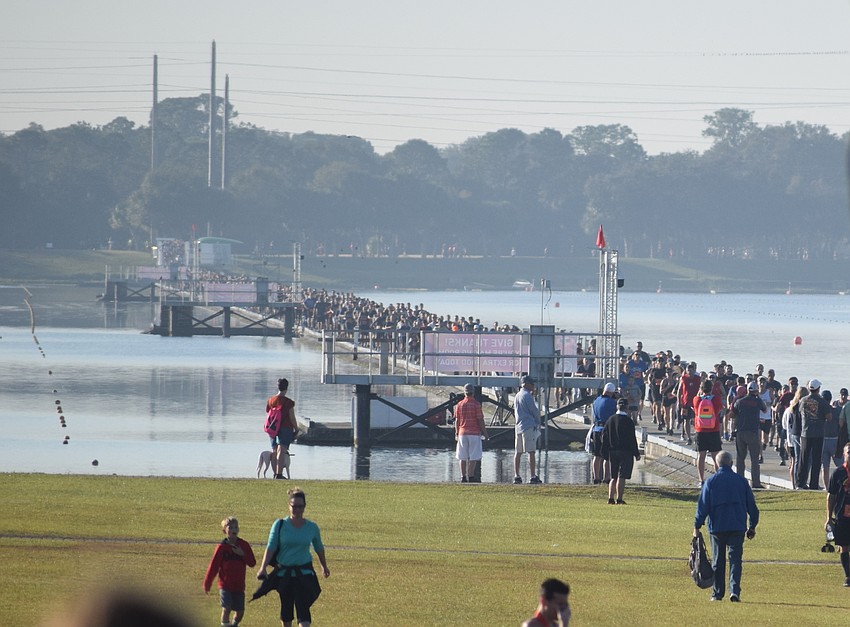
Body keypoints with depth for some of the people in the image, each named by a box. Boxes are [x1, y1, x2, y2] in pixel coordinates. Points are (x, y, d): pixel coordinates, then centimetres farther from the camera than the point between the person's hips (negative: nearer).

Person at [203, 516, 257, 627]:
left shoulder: (243, 545, 2)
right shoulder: (222, 547, -5)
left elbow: (252, 563, 0)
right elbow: (213, 566, -2)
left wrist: (243, 554, -17)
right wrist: (207, 583, -1)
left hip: (239, 586, 3)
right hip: (225, 585, -3)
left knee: (240, 612, 7)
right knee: (226, 608, -18)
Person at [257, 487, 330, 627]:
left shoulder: (312, 527, 1)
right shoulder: (280, 525, -4)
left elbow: (319, 548, 16)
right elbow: (270, 547, -7)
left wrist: (324, 567, 28)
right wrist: (263, 568, -18)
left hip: (304, 573, -1)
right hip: (283, 573, 1)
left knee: (303, 608, -13)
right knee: (286, 608, 12)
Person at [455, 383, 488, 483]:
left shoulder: (459, 405, 5)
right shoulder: (476, 404, -8)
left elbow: (457, 420, 8)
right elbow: (480, 420, -8)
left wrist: (457, 433, 17)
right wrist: (485, 433, -1)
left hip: (462, 433, 4)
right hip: (474, 433, -4)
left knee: (463, 457, 8)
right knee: (474, 456, -2)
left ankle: (463, 477, 7)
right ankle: (471, 476, -7)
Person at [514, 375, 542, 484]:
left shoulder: (517, 396, 16)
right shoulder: (527, 396, -10)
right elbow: (534, 411, -8)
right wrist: (538, 422, 9)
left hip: (518, 426, 9)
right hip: (529, 426, -9)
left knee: (518, 452, 10)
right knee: (531, 451, -10)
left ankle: (516, 475, 10)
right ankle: (533, 476, -15)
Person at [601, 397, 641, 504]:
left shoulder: (610, 420, 6)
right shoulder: (628, 421, -10)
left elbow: (604, 437, 8)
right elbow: (632, 439, -10)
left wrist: (605, 453, 14)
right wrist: (636, 454, -3)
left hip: (612, 452, 5)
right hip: (625, 452, -5)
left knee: (613, 477, 13)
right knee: (621, 477, -5)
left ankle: (611, 498, 8)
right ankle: (619, 499, -7)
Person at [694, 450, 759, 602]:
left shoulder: (711, 481, -2)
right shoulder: (741, 481, 3)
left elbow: (703, 506, -2)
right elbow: (751, 505, 8)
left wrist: (697, 526, 4)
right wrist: (752, 526, 17)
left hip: (717, 527, 0)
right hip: (737, 527, 0)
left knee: (718, 562, 9)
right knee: (735, 560, 1)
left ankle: (717, 593, 13)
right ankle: (734, 590, -15)